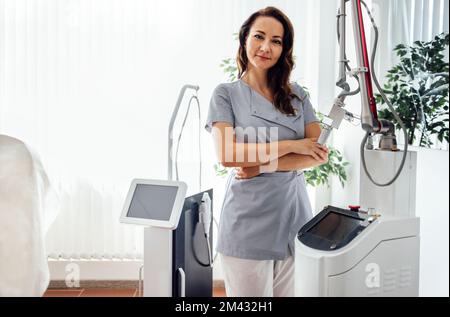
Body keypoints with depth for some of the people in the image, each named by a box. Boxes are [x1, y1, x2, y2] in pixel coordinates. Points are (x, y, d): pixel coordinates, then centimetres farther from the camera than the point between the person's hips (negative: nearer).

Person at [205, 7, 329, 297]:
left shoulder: (298, 95, 8)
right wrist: (291, 145, -11)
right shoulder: (226, 94, 0)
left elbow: (320, 153, -2)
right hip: (248, 224, -3)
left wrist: (263, 165, -13)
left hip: (294, 219, 3)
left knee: (289, 292, 14)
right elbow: (227, 154, -14)